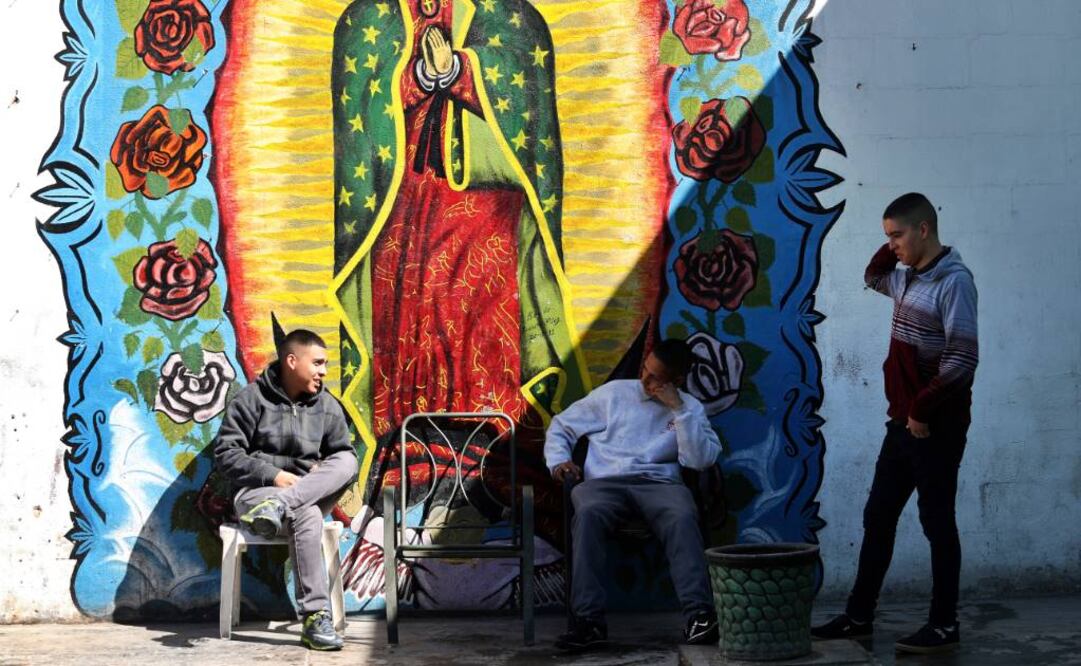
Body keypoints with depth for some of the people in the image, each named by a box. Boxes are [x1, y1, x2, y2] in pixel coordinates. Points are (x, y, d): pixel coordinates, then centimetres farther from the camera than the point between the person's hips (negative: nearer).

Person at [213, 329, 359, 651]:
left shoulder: (327, 406, 9)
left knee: (346, 462, -24)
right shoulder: (252, 398, -3)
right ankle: (316, 619, -41)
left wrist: (324, 474, -13)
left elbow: (346, 457, 9)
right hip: (258, 490, -4)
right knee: (306, 515, -37)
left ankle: (279, 506, -40)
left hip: (310, 493, 4)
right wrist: (273, 475, -19)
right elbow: (226, 452, -8)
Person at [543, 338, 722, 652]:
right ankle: (589, 621, -40)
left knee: (683, 517, -36)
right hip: (605, 482, 0)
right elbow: (561, 426, 20)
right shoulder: (614, 393, 16)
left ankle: (699, 615, -45)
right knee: (588, 514, -36)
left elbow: (702, 459, -2)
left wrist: (679, 409, -6)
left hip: (658, 483, 0)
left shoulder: (690, 408, 15)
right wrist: (559, 460, 0)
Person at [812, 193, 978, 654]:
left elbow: (963, 359, -21)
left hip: (936, 424, -9)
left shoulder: (953, 280, -15)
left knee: (936, 521, 0)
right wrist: (893, 249, 14)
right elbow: (873, 277, 34)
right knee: (878, 516, 11)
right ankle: (859, 616, 18)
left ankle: (944, 626, 10)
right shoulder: (908, 277, 11)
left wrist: (924, 410, -17)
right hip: (904, 420, 9)